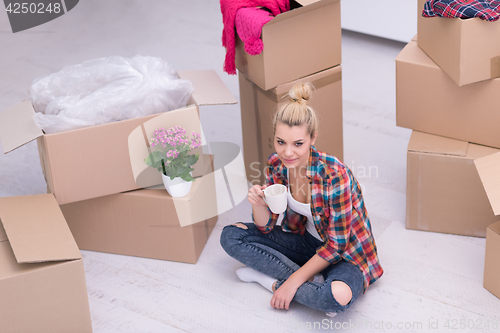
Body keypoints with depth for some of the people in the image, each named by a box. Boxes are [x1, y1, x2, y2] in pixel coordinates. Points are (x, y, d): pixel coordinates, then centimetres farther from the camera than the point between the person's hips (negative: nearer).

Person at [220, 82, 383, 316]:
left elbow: (335, 246, -23)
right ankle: (314, 281, -13)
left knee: (338, 296, -39)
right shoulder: (276, 165, -12)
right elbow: (266, 226, -3)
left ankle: (273, 280, -12)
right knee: (230, 236, -8)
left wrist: (293, 282, -22)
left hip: (345, 252, -6)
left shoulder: (334, 174, -30)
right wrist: (259, 204, -25)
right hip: (307, 240, 6)